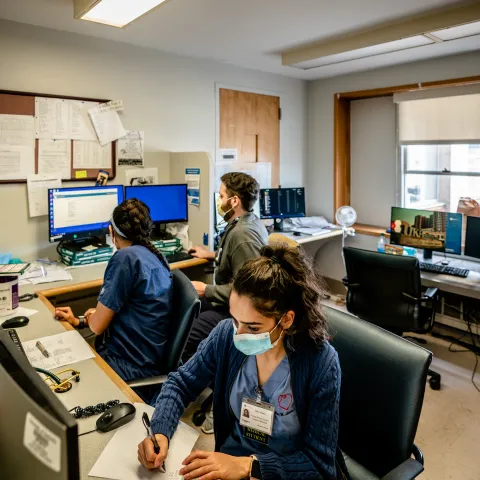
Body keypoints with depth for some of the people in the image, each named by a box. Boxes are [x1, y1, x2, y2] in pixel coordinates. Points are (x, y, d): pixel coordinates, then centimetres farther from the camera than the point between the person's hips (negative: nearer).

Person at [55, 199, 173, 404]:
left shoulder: (126, 257, -19)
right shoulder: (155, 256, 8)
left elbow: (97, 325, -13)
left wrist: (90, 315, 9)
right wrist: (78, 322, 16)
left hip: (131, 365, -8)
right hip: (147, 358, 8)